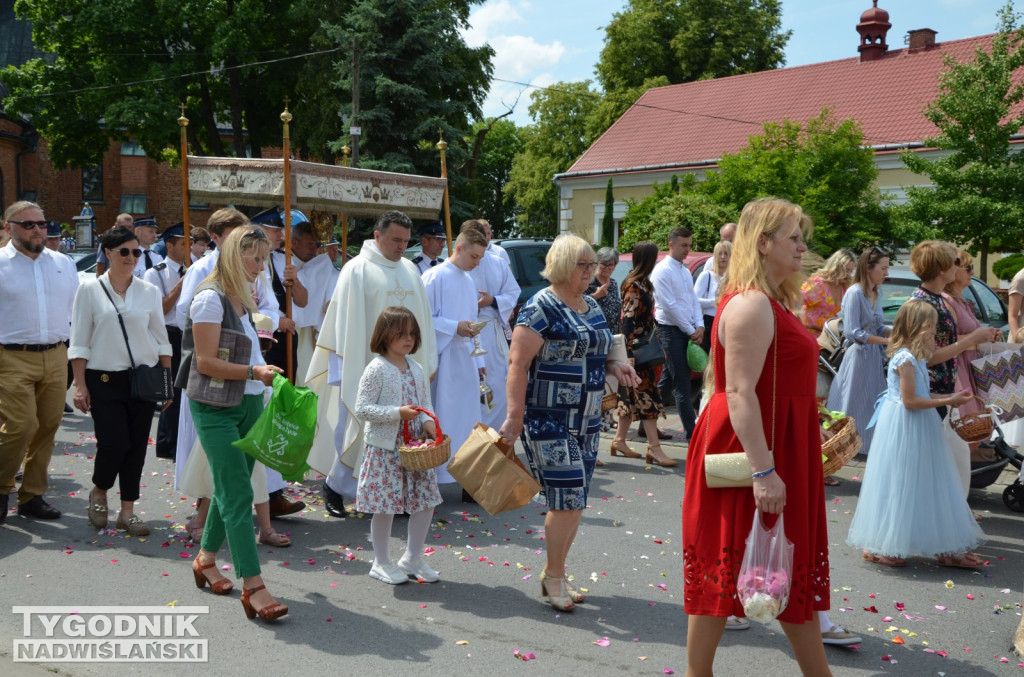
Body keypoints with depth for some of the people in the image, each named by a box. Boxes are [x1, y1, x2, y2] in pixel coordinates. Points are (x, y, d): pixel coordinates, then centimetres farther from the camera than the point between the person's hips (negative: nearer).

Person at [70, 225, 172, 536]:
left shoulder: (149, 292, 5)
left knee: (137, 445, 5)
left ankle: (127, 510, 17)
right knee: (114, 443, -9)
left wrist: (167, 380, 6)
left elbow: (161, 339, 10)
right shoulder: (90, 289, -1)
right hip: (105, 379, -3)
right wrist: (80, 384, -5)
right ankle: (98, 493, 21)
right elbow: (79, 341, 0)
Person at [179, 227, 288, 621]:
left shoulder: (243, 298, 13)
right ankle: (253, 587, -10)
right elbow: (205, 362, -18)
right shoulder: (211, 298, -14)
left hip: (249, 403, 8)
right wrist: (253, 372, -26)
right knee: (238, 494, -10)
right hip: (216, 408, -8)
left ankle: (206, 559, 32)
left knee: (230, 489, 15)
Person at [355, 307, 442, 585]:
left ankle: (413, 557, 26)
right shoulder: (377, 369, -12)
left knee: (425, 501, 9)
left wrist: (427, 421, -5)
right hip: (385, 447, -7)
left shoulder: (416, 369, 9)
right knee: (385, 506, 2)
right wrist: (398, 413, -22)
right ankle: (382, 563, 18)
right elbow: (362, 408, -15)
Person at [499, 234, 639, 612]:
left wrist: (614, 367, 5)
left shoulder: (592, 307, 13)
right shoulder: (541, 308, -12)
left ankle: (554, 574, 25)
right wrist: (514, 416, -21)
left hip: (587, 420, 8)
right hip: (548, 420, -8)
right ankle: (554, 579, 9)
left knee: (574, 502, 11)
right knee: (566, 498, -7)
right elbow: (518, 362, -16)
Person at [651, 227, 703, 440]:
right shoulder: (662, 271, -11)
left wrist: (699, 326, -1)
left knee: (668, 381, 12)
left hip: (688, 332, 8)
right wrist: (691, 331, -13)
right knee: (681, 385, -7)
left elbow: (694, 300, 16)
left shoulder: (685, 271, 16)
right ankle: (692, 433, -5)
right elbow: (670, 306, -15)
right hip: (671, 331, -8)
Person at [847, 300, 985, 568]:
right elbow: (910, 401, -21)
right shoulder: (905, 359, -18)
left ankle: (948, 549, 18)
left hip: (918, 428, 10)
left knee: (929, 485, 12)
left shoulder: (916, 357, 12)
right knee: (900, 486, -2)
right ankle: (880, 547, 9)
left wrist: (949, 397, 8)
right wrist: (947, 402, -16)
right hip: (903, 429, -10)